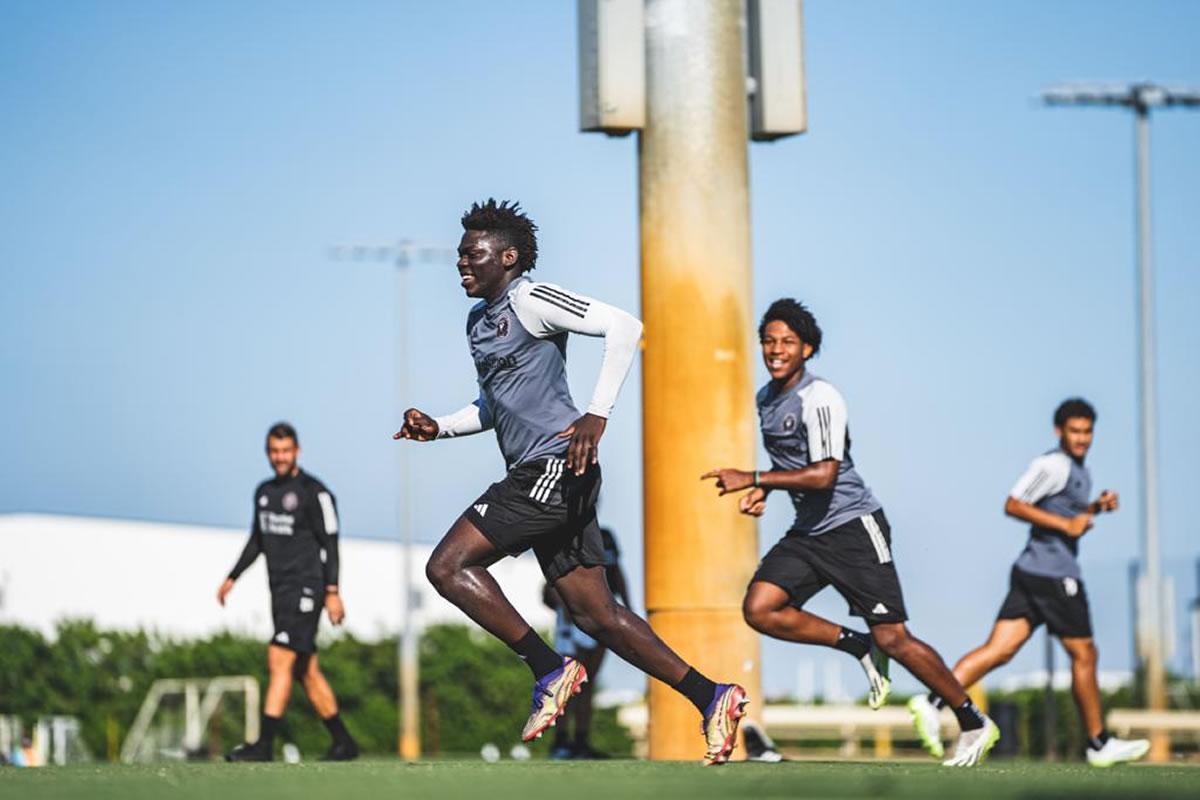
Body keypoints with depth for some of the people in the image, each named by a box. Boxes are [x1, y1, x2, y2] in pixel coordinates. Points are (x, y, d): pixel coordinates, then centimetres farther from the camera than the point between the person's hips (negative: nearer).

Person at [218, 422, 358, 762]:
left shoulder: (314, 492, -8)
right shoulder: (264, 492, 14)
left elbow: (330, 544, -10)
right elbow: (257, 540, 25)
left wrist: (332, 593, -16)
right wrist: (232, 578, 20)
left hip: (305, 589, -8)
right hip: (280, 590, 8)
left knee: (280, 660, -16)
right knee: (307, 671, 9)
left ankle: (264, 745, -19)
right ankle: (343, 742, 16)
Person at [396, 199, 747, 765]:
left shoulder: (528, 299, -7)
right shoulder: (479, 319, 21)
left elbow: (623, 327, -16)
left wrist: (597, 415, -23)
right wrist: (440, 427, 16)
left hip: (554, 468, -10)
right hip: (545, 481, 10)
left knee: (447, 566, -12)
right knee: (595, 613, 6)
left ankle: (549, 670, -10)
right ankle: (711, 697, 6)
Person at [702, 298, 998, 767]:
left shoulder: (819, 399, -16)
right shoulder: (766, 398, 11)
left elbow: (823, 474, -26)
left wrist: (752, 479, -24)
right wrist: (762, 492, 9)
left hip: (853, 526, -8)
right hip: (807, 532, 8)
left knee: (892, 639, -9)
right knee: (759, 609, -13)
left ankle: (974, 724, 5)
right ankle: (858, 647, 4)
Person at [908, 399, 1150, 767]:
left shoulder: (1079, 472, 21)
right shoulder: (1053, 465, -10)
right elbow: (1013, 504, -16)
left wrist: (1095, 508, 14)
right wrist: (1065, 524, -18)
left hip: (1031, 572, 9)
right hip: (1054, 574, -9)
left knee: (999, 649, -1)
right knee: (1083, 654, 3)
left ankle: (932, 701, -14)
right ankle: (1099, 744, 13)